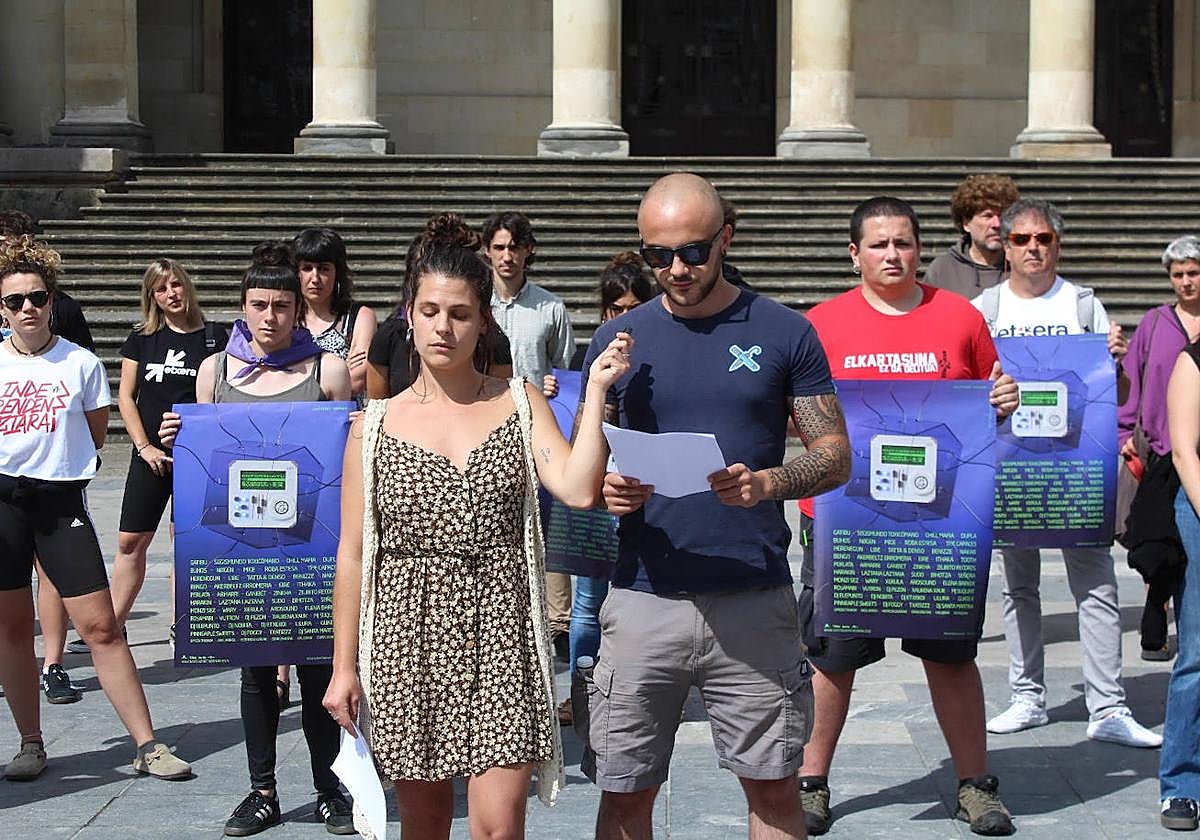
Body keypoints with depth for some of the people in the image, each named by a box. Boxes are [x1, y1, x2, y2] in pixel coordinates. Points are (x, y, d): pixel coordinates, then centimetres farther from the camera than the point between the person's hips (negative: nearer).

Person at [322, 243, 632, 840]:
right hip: (409, 634, 1)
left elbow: (579, 490, -10)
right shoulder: (376, 425, 5)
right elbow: (353, 553, 5)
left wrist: (596, 390, -10)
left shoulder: (519, 404, 5)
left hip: (501, 633, -1)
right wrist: (343, 666, 3)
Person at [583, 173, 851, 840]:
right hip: (645, 601, 1)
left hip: (755, 602, -1)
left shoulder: (784, 333, 2)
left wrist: (765, 484, -17)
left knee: (774, 785, 8)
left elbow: (835, 455, 3)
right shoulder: (618, 339, 7)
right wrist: (607, 487, -12)